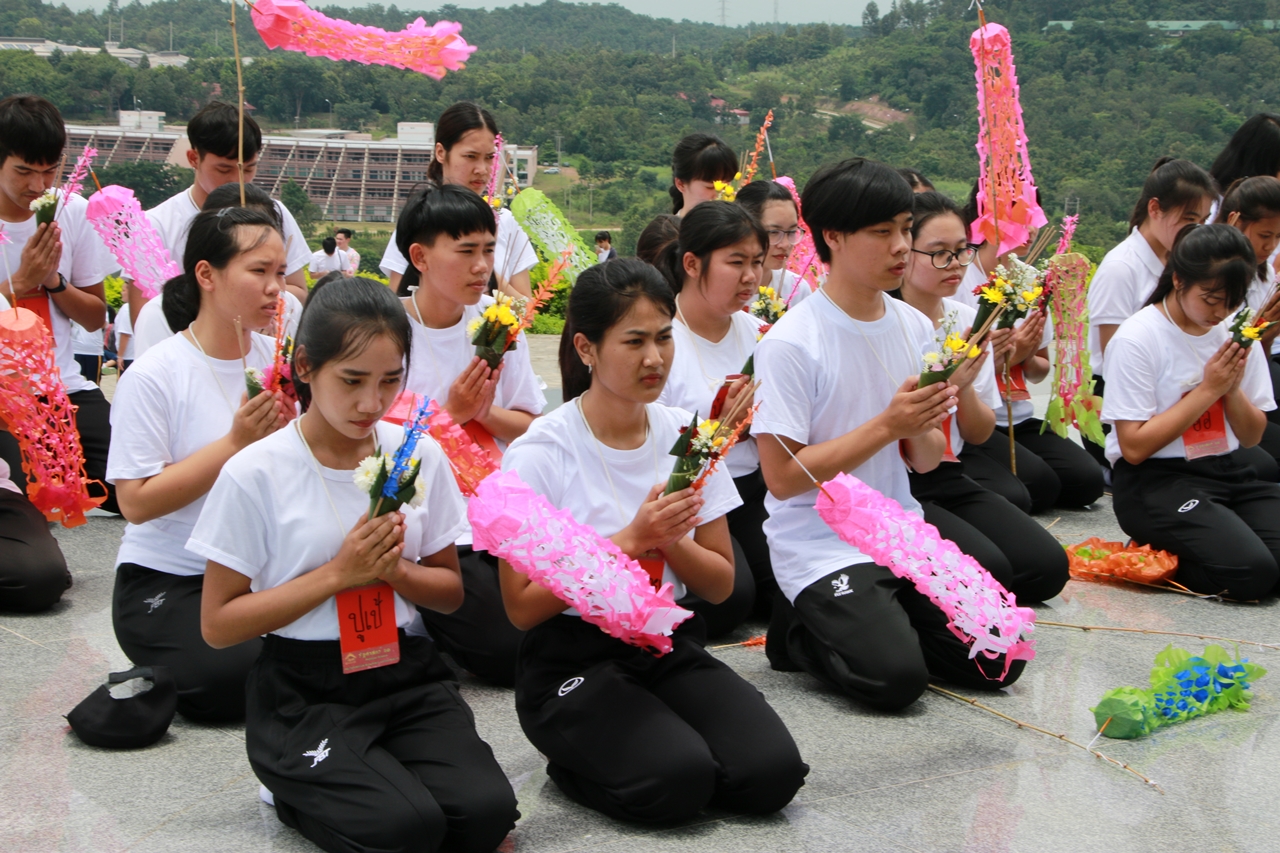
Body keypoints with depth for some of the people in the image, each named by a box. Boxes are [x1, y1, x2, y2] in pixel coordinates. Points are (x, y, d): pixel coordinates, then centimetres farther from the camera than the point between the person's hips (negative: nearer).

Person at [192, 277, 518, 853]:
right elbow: (218, 625, -7)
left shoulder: (420, 457, 3)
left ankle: (388, 774, 6)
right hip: (303, 692, -3)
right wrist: (337, 574, -16)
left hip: (405, 672, 4)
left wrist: (397, 570, -11)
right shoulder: (256, 474, -10)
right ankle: (297, 787, 4)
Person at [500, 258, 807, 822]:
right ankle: (573, 765, 1)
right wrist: (631, 539, -19)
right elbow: (522, 606, -11)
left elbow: (721, 584, 8)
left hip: (672, 647, 4)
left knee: (772, 773, -20)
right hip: (573, 659, -4)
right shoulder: (540, 454, -10)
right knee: (678, 783, -28)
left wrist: (670, 539, -15)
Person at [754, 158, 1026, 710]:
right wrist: (886, 426, -21)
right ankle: (799, 630, 5)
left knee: (998, 661, -5)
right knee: (897, 677, -23)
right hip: (819, 545, -6)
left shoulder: (915, 327, 4)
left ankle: (880, 620, 16)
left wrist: (924, 427, -15)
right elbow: (782, 477, -18)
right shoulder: (790, 344, -15)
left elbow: (925, 462, 9)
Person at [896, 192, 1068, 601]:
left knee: (1048, 566, -13)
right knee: (987, 569, -25)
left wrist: (963, 385, -10)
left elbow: (980, 433, 9)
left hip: (949, 478, 6)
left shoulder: (967, 320, 8)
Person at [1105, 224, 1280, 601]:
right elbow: (1135, 447, -14)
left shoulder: (1235, 334, 8)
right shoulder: (1136, 340, -11)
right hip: (1155, 481, -6)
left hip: (1228, 473, 7)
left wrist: (1233, 387, -8)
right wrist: (1209, 389, -14)